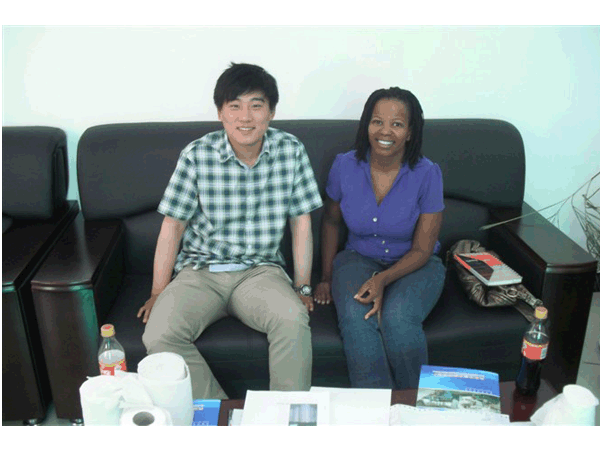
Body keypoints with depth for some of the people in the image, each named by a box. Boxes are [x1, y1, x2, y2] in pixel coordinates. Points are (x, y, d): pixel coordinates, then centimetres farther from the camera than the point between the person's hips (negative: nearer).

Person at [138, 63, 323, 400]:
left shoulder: (291, 151, -4)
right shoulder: (197, 155, -8)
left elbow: (301, 221, 2)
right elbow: (173, 225, -2)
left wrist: (303, 287, 0)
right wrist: (158, 293, -3)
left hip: (261, 269, 0)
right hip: (200, 270, 0)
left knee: (294, 318, -31)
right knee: (159, 334, -25)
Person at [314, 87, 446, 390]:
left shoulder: (427, 174, -13)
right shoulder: (345, 166, -7)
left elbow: (422, 249, -10)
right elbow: (331, 221, 10)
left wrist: (383, 279, -26)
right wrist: (327, 277, 5)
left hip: (412, 265, -1)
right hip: (359, 259, 2)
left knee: (398, 318, -32)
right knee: (356, 318, -31)